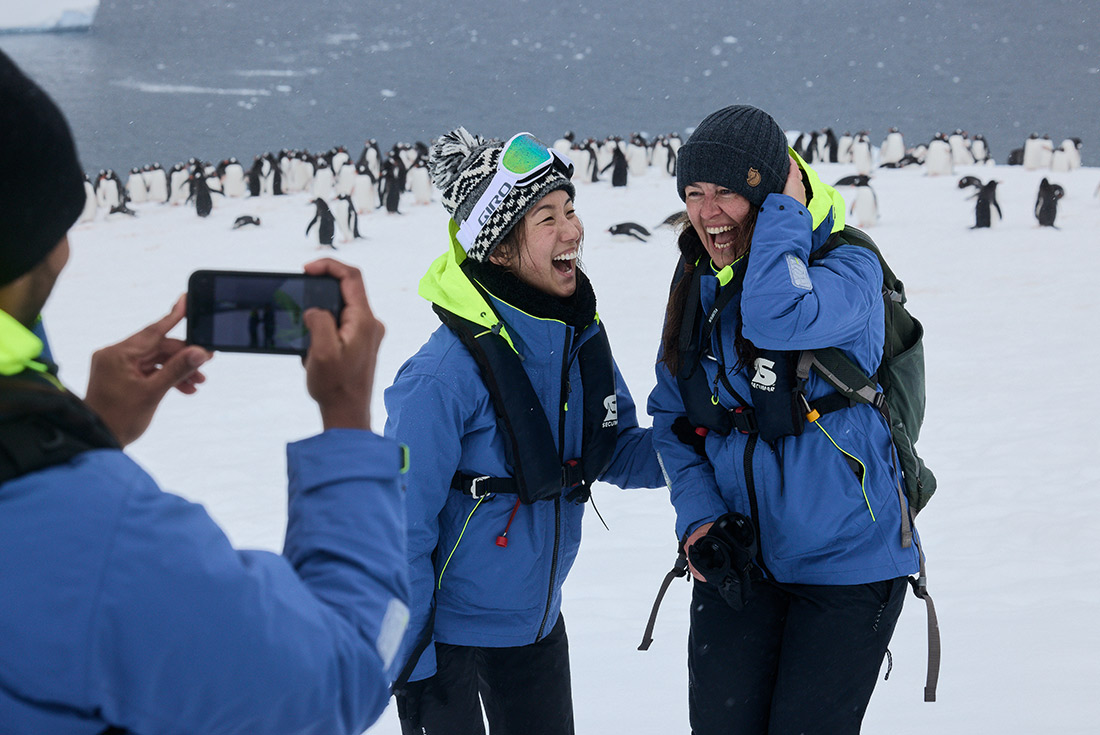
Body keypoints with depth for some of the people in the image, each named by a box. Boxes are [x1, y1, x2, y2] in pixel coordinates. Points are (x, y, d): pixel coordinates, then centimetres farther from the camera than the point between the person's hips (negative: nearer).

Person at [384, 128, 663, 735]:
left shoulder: (583, 336, -3)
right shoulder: (447, 371, -25)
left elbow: (615, 448, 11)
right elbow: (404, 524, -20)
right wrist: (407, 663, -17)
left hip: (538, 618, 7)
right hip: (449, 631, -7)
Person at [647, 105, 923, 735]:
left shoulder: (848, 269, -14)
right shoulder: (698, 285, 4)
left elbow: (776, 318, -37)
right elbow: (671, 414, 12)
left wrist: (785, 207, -23)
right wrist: (698, 514, -3)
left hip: (846, 561, -5)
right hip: (737, 558, 5)